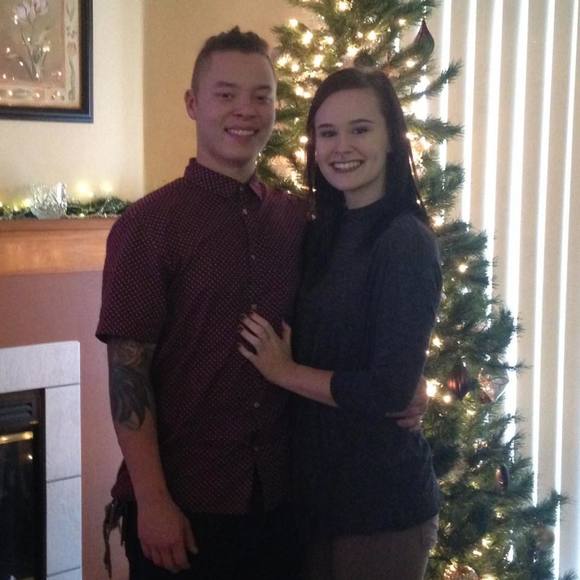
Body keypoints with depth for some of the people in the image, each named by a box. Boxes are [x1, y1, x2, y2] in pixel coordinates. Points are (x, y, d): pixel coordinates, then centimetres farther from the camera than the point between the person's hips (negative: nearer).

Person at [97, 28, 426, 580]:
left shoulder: (296, 219, 3)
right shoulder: (148, 224, -10)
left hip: (279, 497, 5)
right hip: (181, 503, -4)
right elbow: (128, 374, -12)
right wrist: (152, 502, -14)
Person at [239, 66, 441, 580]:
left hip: (381, 501, -7)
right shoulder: (325, 234, 6)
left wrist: (286, 372, -13)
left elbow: (391, 391, -23)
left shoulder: (405, 241, -18)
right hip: (319, 486, 7)